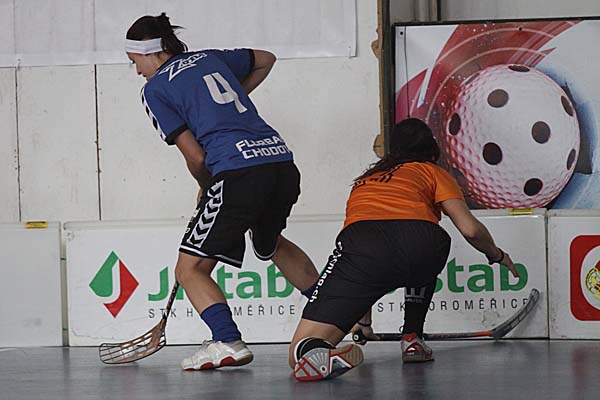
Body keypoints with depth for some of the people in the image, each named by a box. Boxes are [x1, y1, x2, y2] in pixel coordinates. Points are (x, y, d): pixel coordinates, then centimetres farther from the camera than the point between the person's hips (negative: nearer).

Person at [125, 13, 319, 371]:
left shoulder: (155, 90, 5)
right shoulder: (210, 58, 23)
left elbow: (196, 156, 0)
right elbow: (265, 59, 41)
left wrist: (206, 189, 19)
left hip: (238, 173, -7)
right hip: (283, 162, 7)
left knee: (191, 269, 1)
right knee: (272, 243, 35)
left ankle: (228, 342, -20)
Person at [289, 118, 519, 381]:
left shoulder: (363, 181, 42)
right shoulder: (432, 172, 30)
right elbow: (470, 230, 15)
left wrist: (363, 322, 61)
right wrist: (496, 255, 37)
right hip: (422, 238, -1)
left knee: (299, 356, -2)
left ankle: (320, 355, -35)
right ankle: (412, 338, 31)